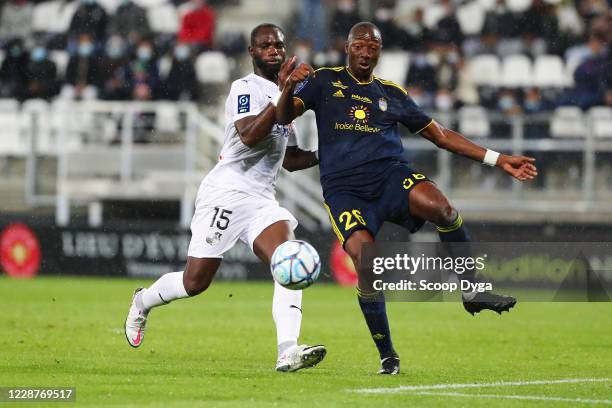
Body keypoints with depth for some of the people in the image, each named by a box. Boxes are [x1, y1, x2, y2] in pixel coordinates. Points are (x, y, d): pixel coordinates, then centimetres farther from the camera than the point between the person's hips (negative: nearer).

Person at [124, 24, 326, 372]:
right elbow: (249, 135, -25)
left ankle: (288, 351, -32)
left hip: (262, 200, 7)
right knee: (195, 282, -2)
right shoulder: (246, 88, -7)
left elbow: (289, 159, 28)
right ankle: (143, 302, 29)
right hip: (228, 192, -7)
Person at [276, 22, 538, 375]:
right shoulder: (324, 81, 12)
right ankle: (387, 356, -9)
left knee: (439, 204, -31)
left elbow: (440, 135, 24)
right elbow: (285, 116, -1)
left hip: (390, 174, 2)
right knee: (365, 258, -26)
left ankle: (473, 290, -14)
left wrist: (500, 160, 19)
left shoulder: (392, 94, 19)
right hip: (343, 188, -2)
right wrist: (289, 88, -25)